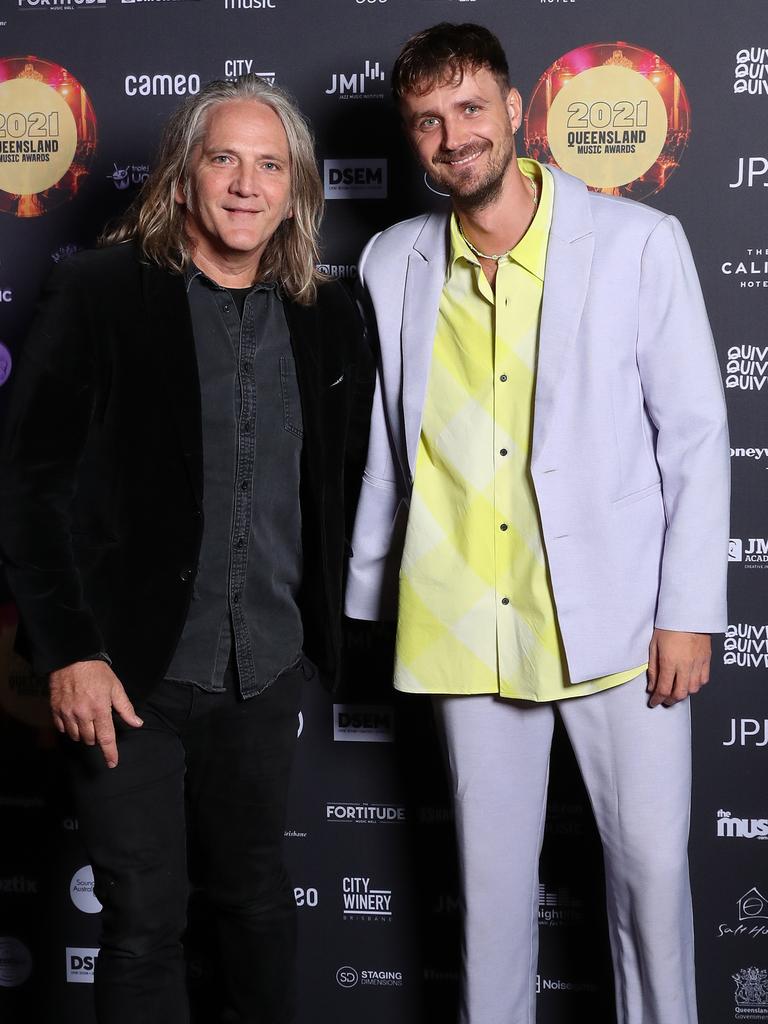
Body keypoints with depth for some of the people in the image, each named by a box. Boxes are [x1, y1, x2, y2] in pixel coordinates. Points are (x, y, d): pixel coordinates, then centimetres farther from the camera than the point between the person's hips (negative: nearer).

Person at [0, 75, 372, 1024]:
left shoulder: (329, 318, 5)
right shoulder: (99, 292, -7)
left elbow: (346, 477, 15)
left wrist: (321, 617, 9)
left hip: (269, 671, 4)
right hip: (131, 671, -3)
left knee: (255, 890, 19)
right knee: (145, 919, 7)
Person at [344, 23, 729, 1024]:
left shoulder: (638, 242, -5)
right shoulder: (393, 263, 4)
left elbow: (696, 432, -4)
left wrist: (689, 611, -7)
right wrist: (367, 595, 14)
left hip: (616, 617, -2)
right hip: (465, 627, 3)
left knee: (652, 862, 6)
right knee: (492, 867, 14)